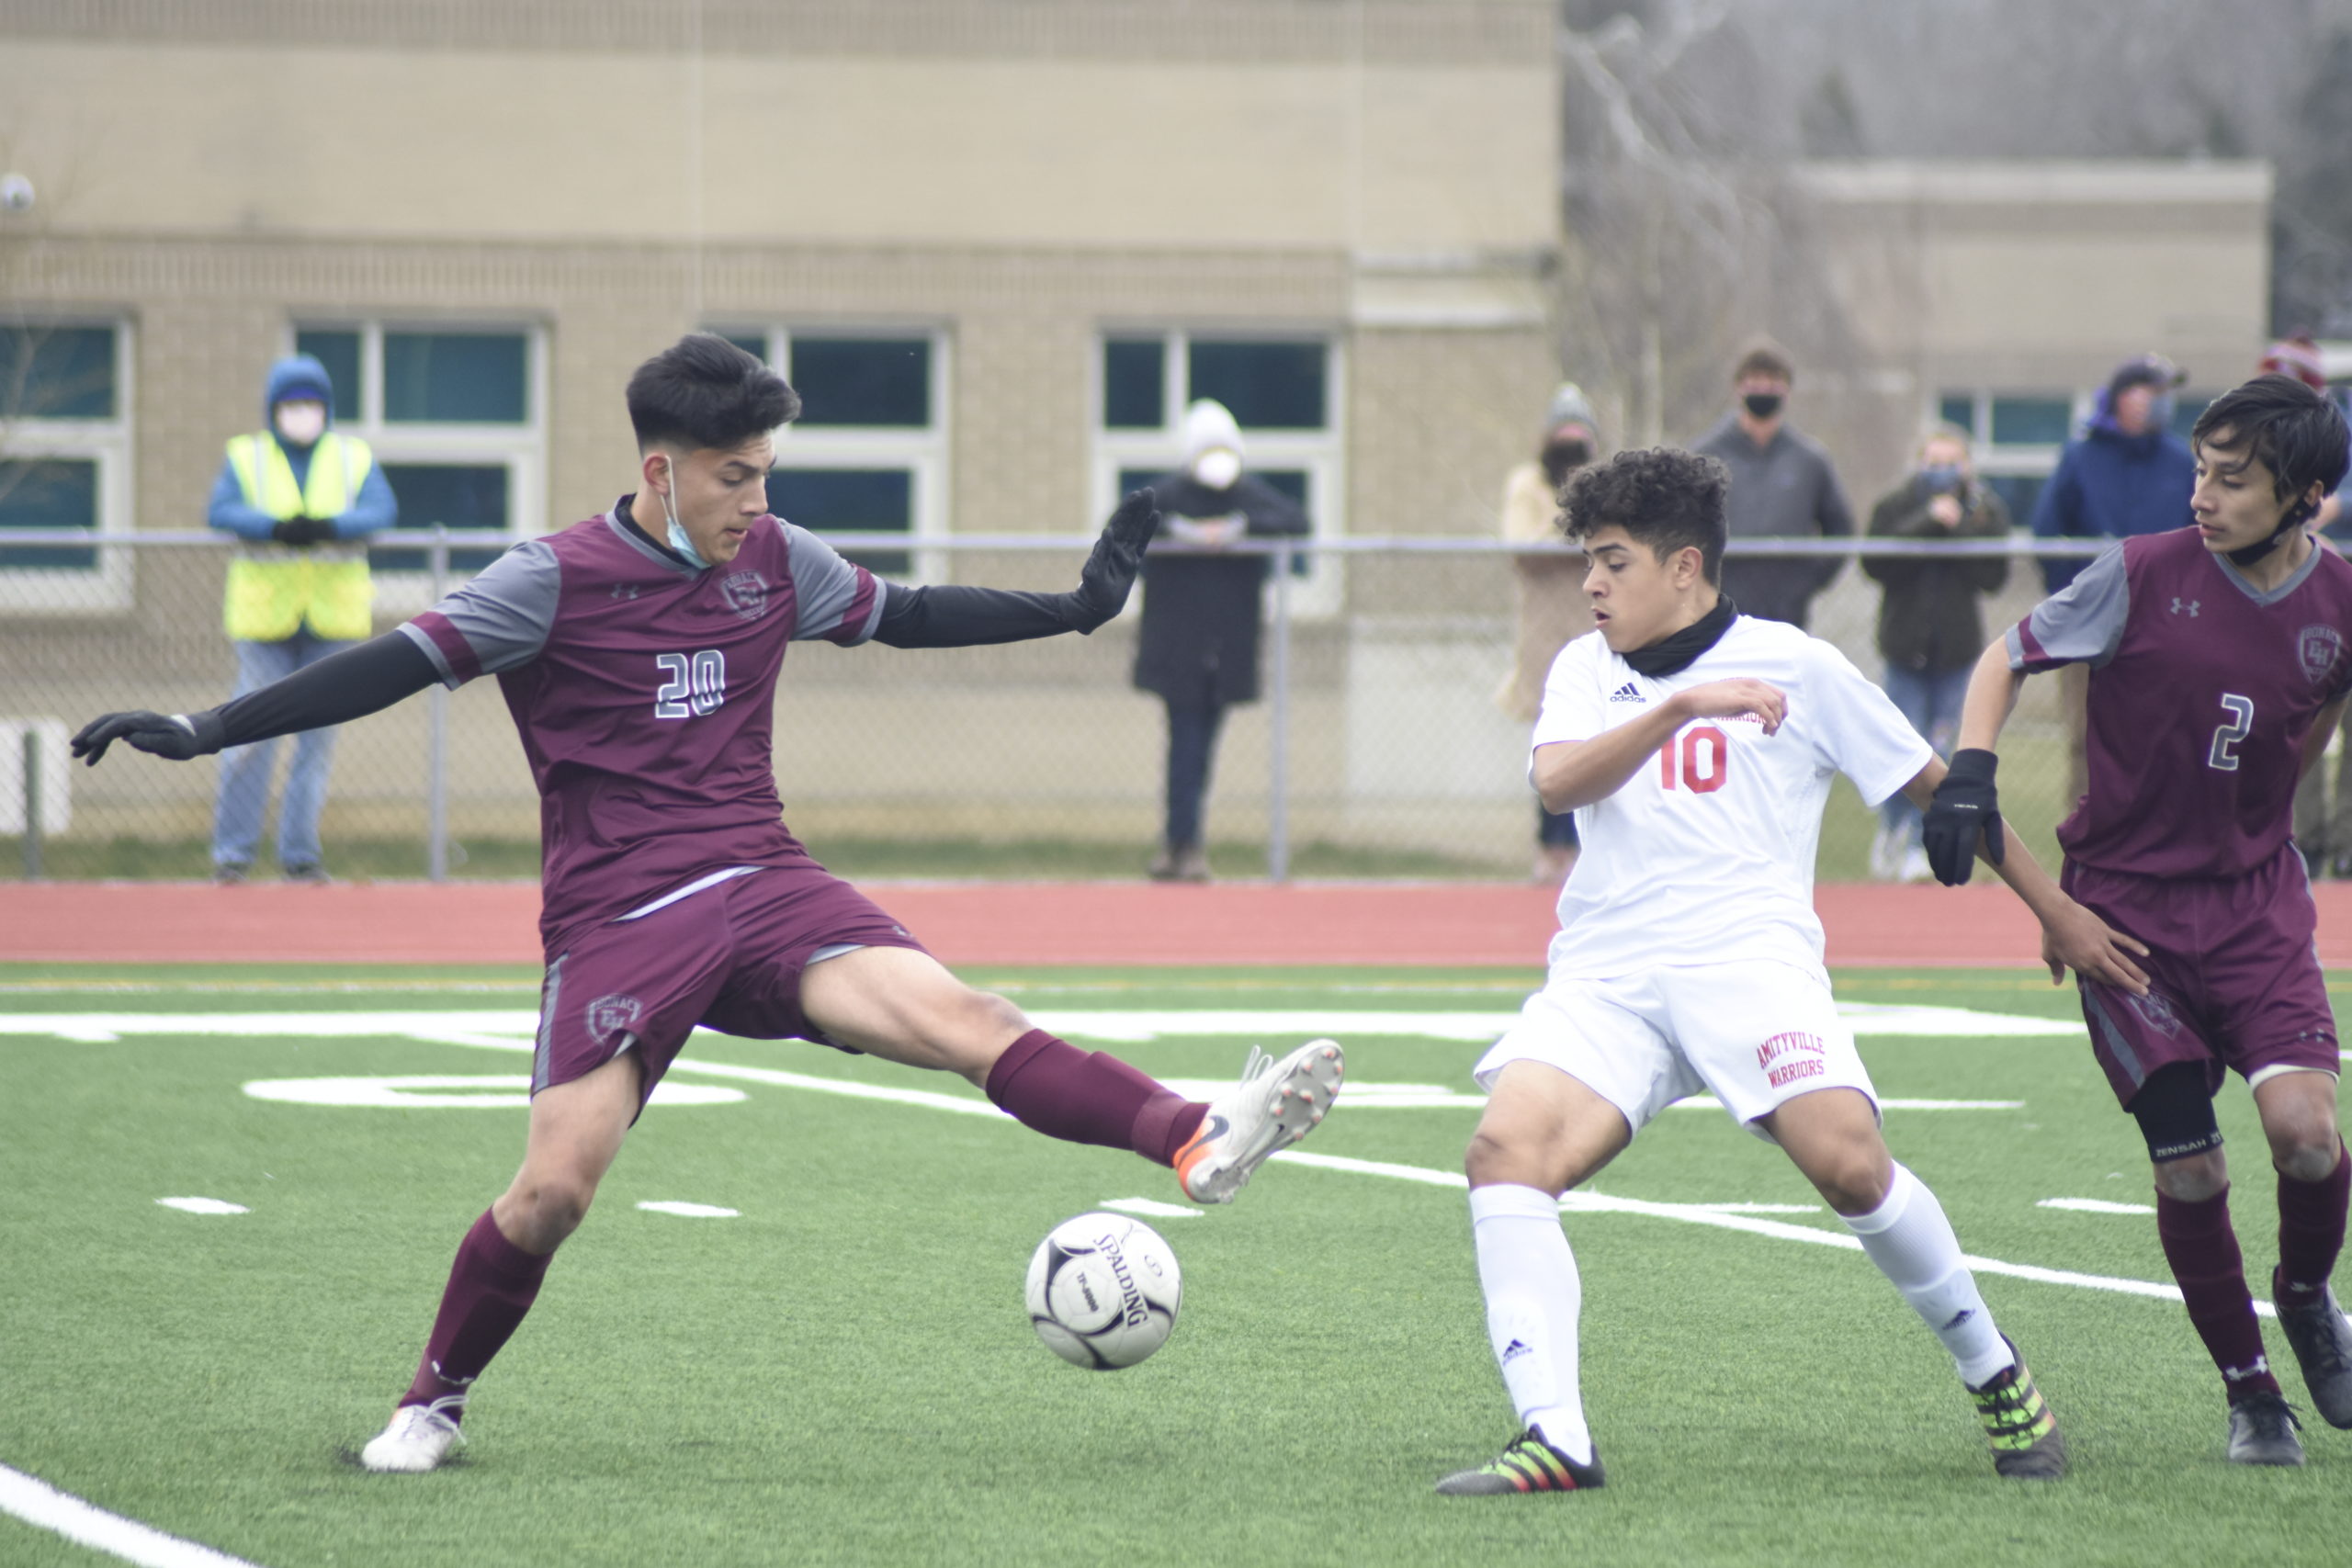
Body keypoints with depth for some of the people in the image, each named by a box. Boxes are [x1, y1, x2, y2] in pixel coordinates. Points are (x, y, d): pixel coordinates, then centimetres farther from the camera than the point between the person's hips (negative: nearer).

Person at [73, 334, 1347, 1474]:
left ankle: (1195, 1143, -36)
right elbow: (395, 666, -8)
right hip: (616, 921, -3)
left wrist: (1075, 609, 23)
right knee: (551, 1191, -13)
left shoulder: (776, 561, 8)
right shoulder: (558, 580, -7)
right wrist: (203, 732, -15)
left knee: (957, 1018, -21)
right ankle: (432, 1403, 10)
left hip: (761, 888, 3)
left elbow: (906, 617, 24)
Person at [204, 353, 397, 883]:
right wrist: (276, 527, -27)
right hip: (265, 615, -2)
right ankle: (233, 851, 0)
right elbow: (220, 511, -10)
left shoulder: (353, 458, 8)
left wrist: (328, 526, -24)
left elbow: (382, 510, -6)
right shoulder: (246, 457, 5)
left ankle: (300, 853, 10)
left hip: (332, 617, 2)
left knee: (318, 735, 3)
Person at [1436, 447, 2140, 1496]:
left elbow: (1934, 786, 16)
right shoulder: (1587, 670, 17)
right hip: (1603, 975, 3)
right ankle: (1554, 1439, -30)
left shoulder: (1794, 664, 8)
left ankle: (1996, 1376, 1)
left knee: (1848, 1165, -25)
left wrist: (2058, 913, 19)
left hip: (1746, 955, -3)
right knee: (1506, 1148, -23)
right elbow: (1558, 782, -4)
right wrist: (1682, 705, -18)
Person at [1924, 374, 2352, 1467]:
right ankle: (2249, 1392, 12)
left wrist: (2256, 818, 11)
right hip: (2125, 903, -1)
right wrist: (1970, 773, -16)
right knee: (2187, 1163, -7)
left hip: (2255, 897, 1)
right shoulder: (2144, 576, -11)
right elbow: (2009, 657, -2)